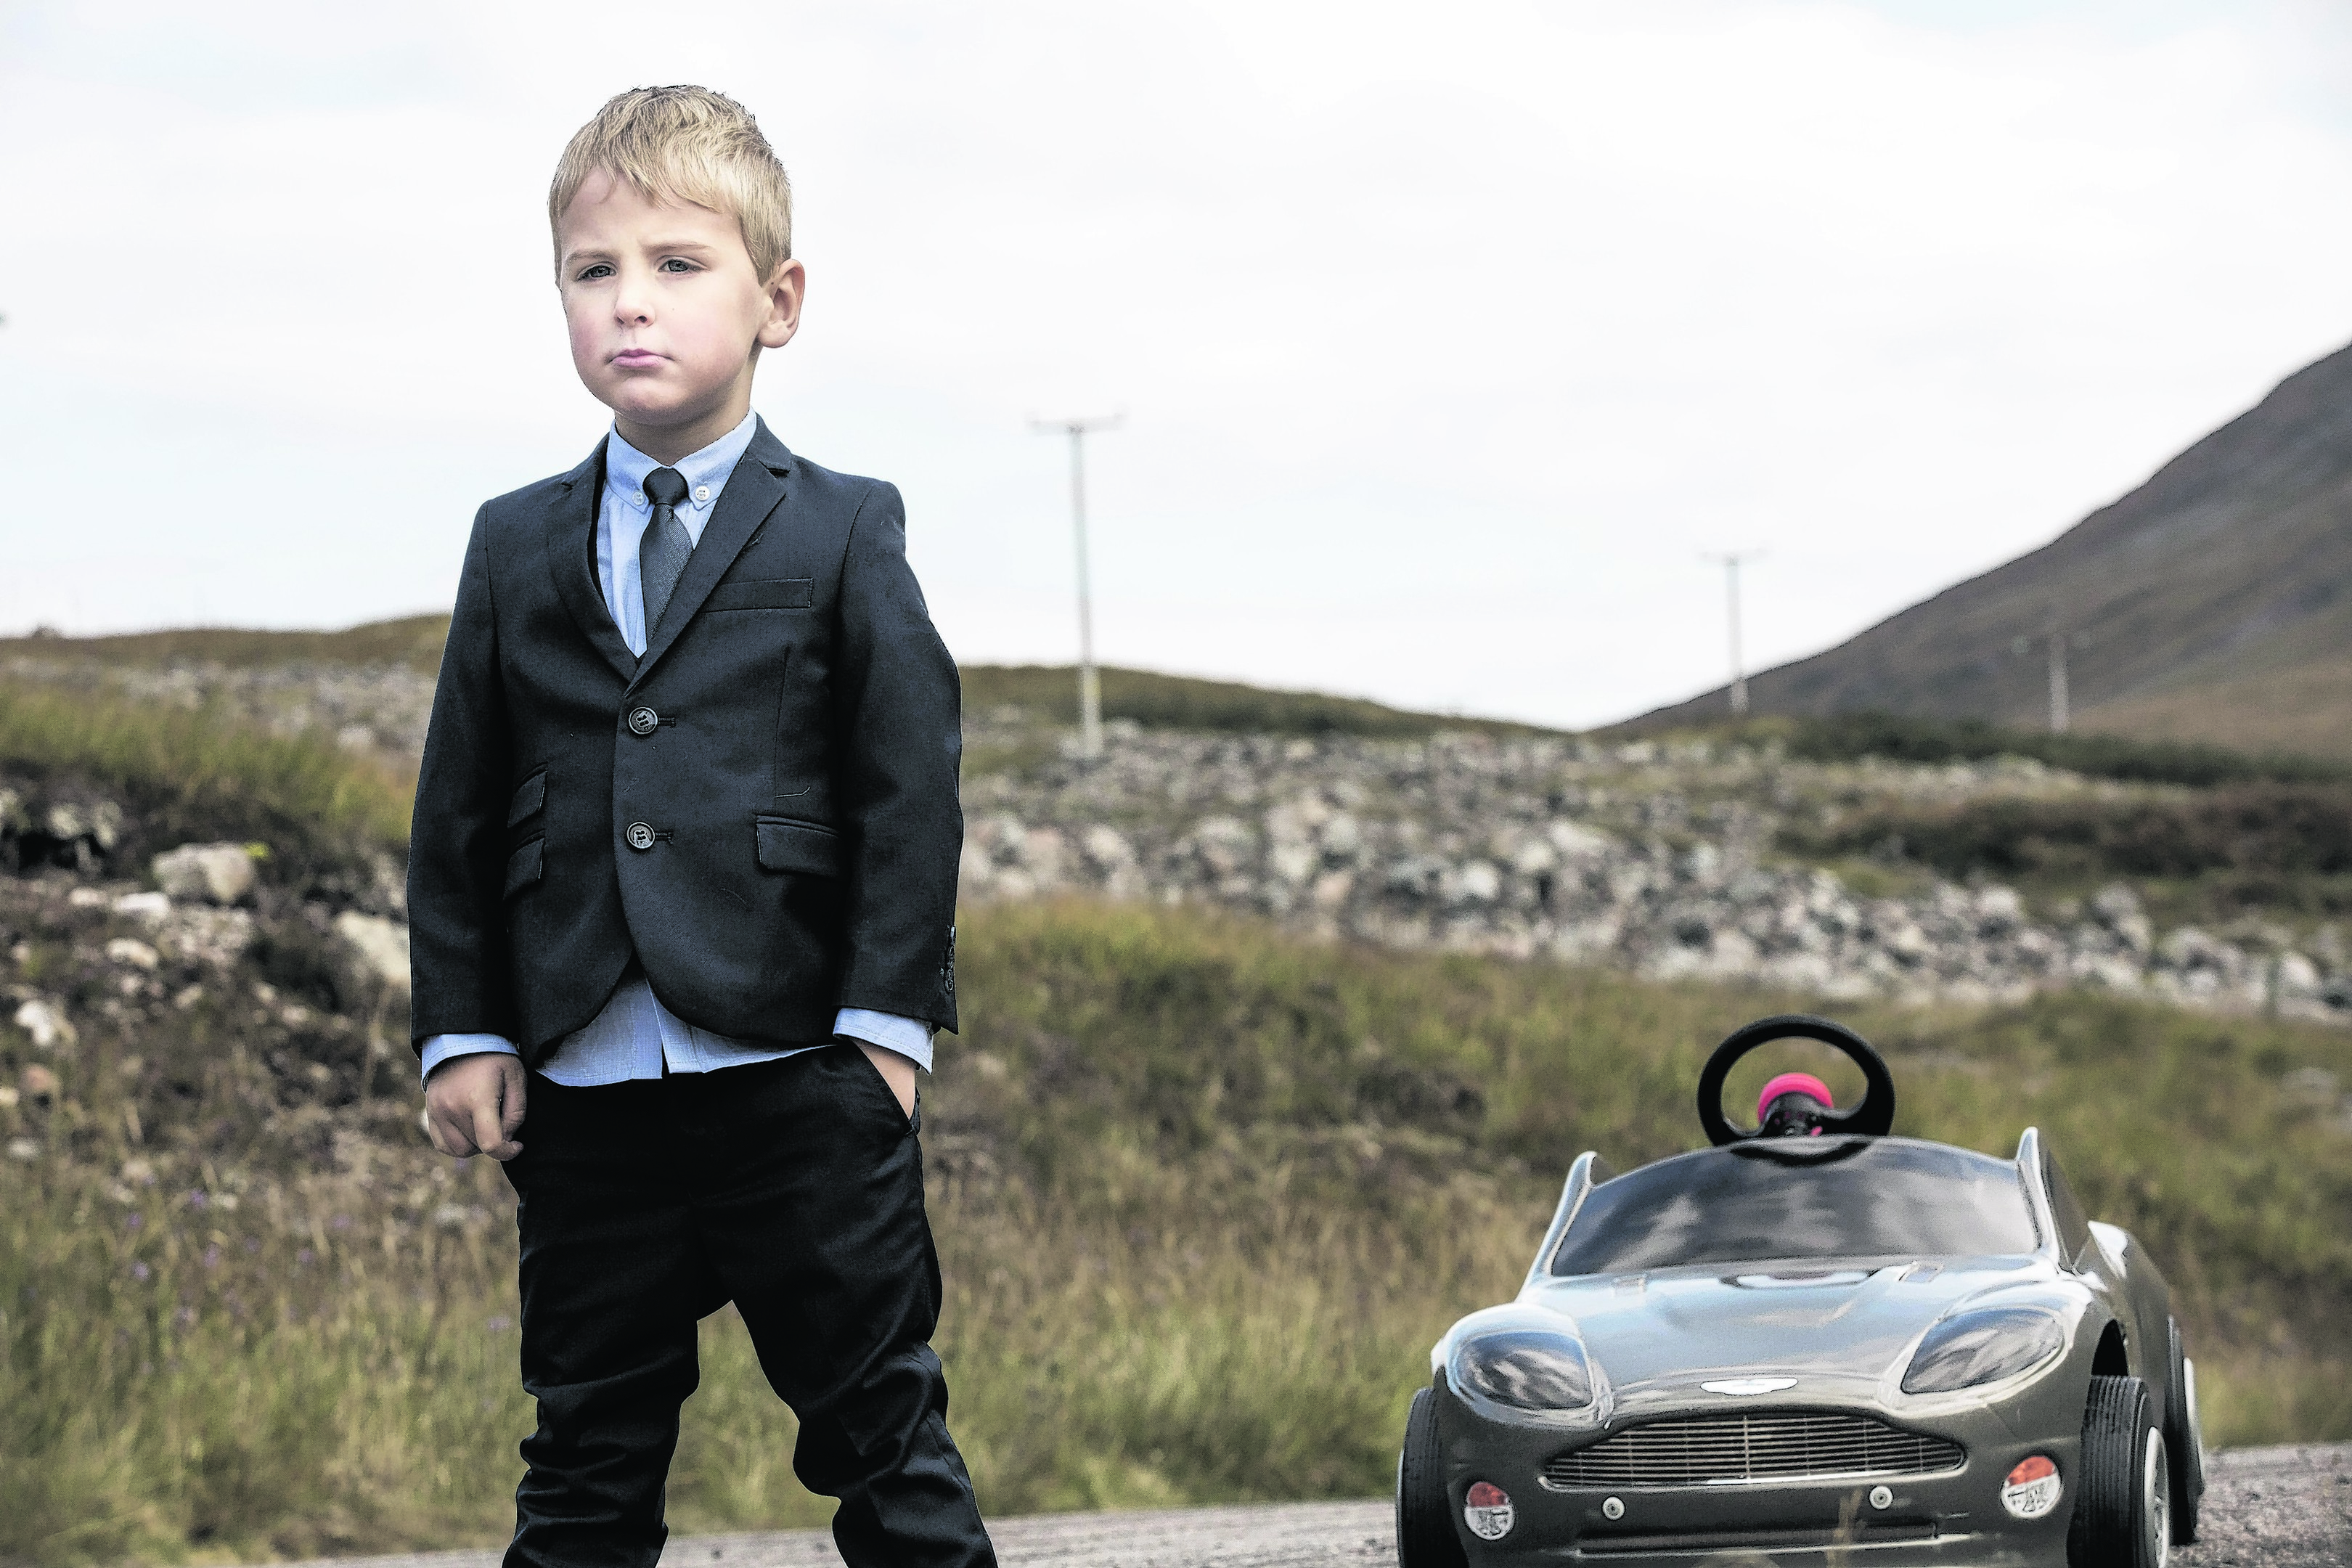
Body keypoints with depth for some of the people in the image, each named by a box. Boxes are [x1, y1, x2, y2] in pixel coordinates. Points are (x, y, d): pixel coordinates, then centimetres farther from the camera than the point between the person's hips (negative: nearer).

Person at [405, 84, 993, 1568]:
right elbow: (459, 807, 11)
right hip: (583, 1090, 3)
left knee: (880, 1431, 3)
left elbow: (912, 785, -1)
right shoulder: (517, 551, 11)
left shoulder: (844, 534, 3)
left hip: (797, 1072, -3)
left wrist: (886, 1016, -8)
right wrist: (462, 1030, 4)